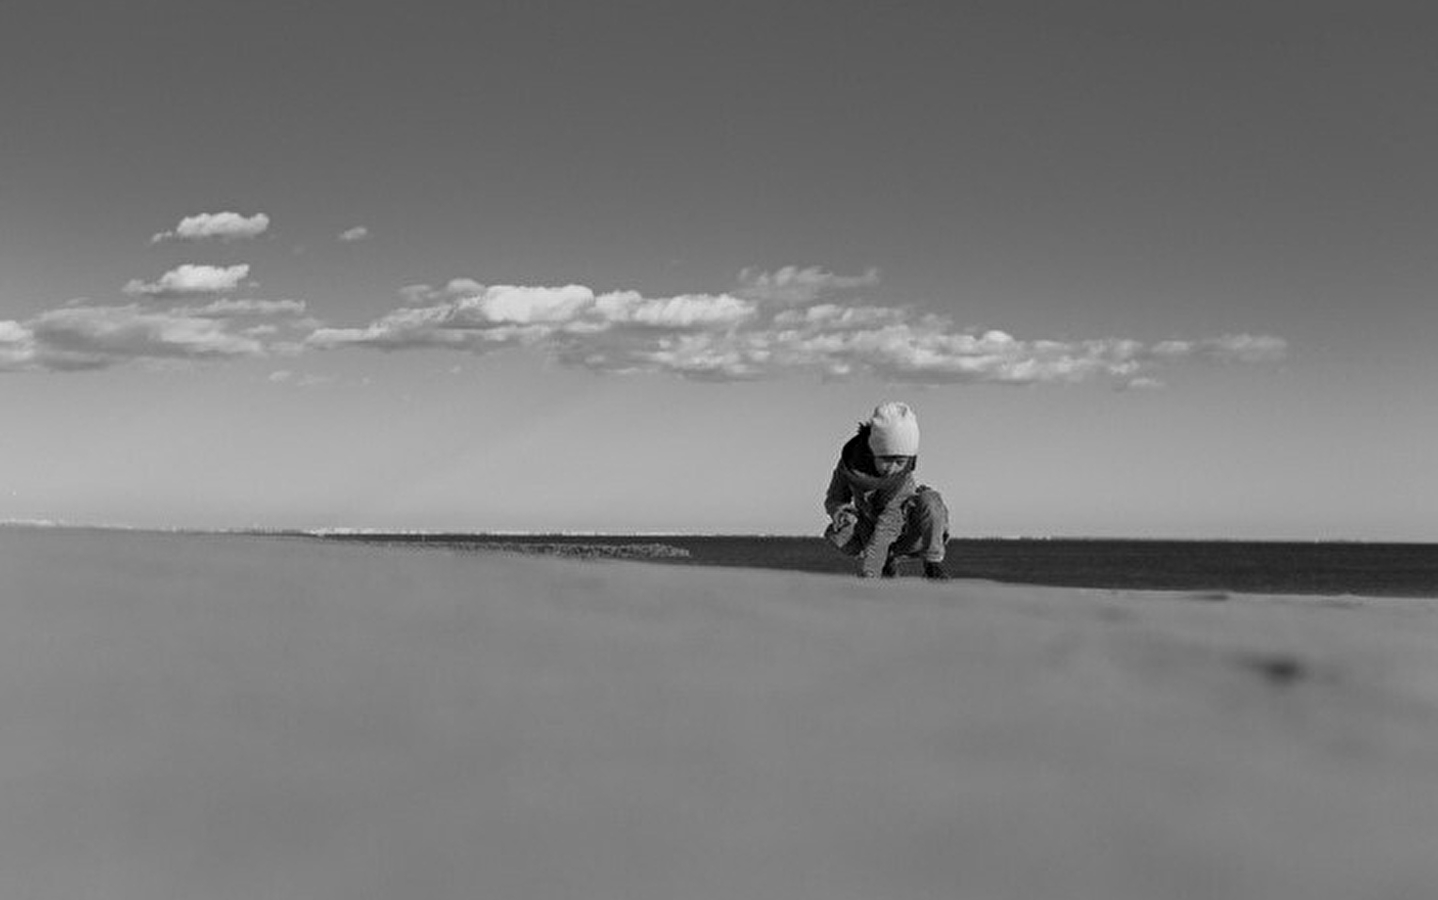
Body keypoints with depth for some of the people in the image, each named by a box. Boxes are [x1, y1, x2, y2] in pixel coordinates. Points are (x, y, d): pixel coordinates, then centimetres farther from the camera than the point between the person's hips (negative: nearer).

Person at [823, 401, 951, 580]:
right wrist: (838, 510, -32)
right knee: (837, 535, -28)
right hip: (868, 531, 4)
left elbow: (888, 524, -37)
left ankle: (933, 563, -12)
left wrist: (867, 573, -44)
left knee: (929, 500, -34)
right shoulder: (849, 463, -20)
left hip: (908, 534, -4)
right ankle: (889, 559, 0)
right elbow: (833, 499, -4)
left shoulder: (904, 475, -29)